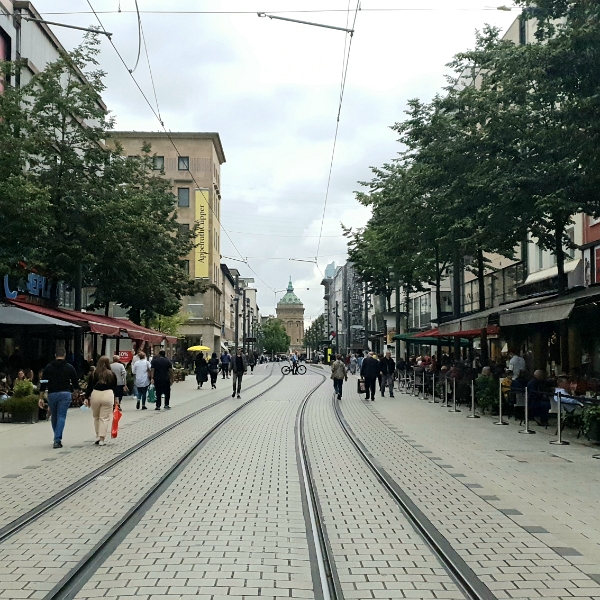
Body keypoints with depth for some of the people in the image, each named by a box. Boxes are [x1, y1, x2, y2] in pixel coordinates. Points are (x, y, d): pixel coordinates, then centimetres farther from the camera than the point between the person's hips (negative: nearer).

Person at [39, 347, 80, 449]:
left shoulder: (48, 367, 4)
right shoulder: (69, 367, 2)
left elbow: (43, 383, 1)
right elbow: (76, 384, 3)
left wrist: (41, 398, 4)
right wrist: (68, 385, 24)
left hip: (52, 394, 2)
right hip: (65, 394, -1)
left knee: (53, 416, 17)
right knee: (61, 416, -2)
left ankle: (57, 438, 28)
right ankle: (57, 440, -13)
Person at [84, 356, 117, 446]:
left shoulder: (94, 374, 4)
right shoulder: (112, 374, 6)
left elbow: (89, 386, 4)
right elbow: (115, 388, 8)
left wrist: (87, 398, 10)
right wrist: (115, 400, 13)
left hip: (95, 395, 1)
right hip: (108, 396, -1)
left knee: (96, 417, 19)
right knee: (105, 418, 2)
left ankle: (98, 437, 19)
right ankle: (101, 439, -1)